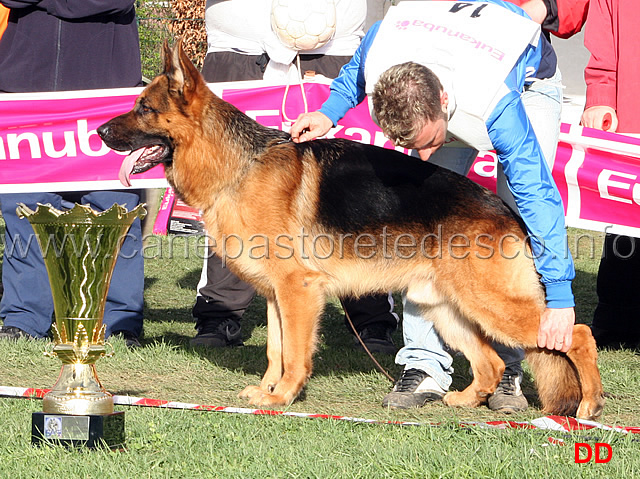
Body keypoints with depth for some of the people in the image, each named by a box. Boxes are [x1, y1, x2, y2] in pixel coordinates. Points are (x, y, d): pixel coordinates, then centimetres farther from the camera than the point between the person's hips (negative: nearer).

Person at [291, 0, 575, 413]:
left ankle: (508, 366, -13)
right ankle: (426, 364, -12)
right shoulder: (377, 53, -34)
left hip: (530, 80, -4)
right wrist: (329, 112, -21)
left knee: (521, 214, -21)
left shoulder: (495, 105, -46)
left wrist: (560, 299, -45)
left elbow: (540, 197, -42)